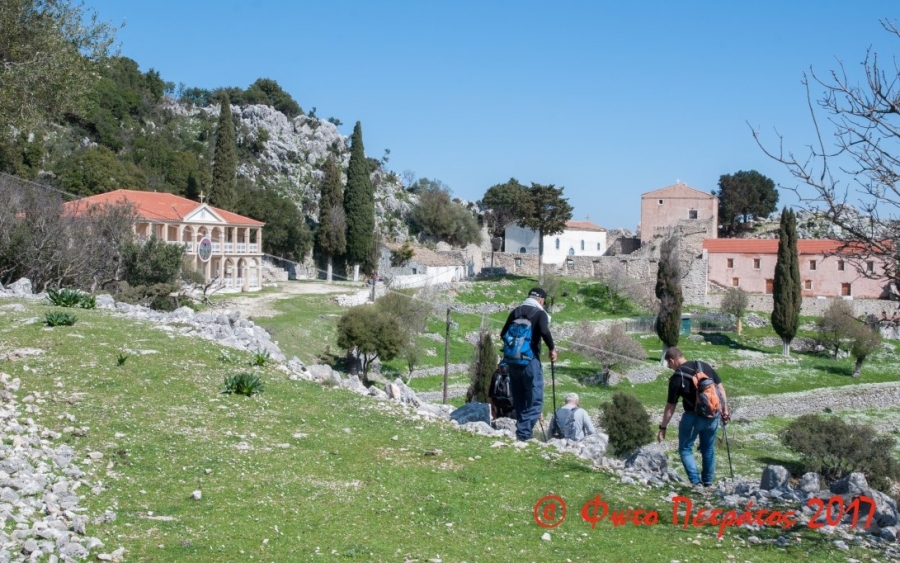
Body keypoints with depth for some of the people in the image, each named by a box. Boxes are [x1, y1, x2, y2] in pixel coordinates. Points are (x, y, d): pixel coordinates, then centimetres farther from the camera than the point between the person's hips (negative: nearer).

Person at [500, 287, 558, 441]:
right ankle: (524, 432, -13)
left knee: (519, 400, 15)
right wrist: (552, 349, -9)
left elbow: (503, 334, 13)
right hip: (530, 361, -6)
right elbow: (544, 331, -23)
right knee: (535, 400, -2)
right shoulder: (540, 313, -4)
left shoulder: (515, 312, 12)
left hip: (513, 361, 6)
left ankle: (522, 430, 17)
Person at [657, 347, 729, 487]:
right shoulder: (705, 366, 3)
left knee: (685, 449, 10)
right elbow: (720, 387, 5)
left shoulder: (676, 378, -10)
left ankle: (695, 481, -2)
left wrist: (663, 428, 1)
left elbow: (670, 407, -7)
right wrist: (725, 408, 13)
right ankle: (708, 481, 28)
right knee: (708, 449, 20)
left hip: (693, 417, -5)